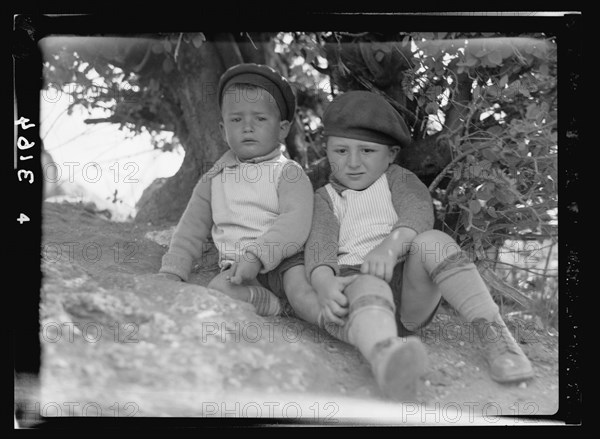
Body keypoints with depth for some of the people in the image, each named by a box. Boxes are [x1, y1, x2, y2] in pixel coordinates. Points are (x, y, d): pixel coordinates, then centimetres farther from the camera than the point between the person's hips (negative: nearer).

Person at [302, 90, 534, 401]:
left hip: (412, 294, 2)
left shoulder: (397, 180, 19)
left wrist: (391, 245, -28)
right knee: (368, 288, -37)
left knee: (431, 242, -27)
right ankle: (385, 356, -72)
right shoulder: (324, 199, 19)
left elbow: (419, 212, -4)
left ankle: (493, 332, -35)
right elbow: (320, 241, -2)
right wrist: (324, 282, -27)